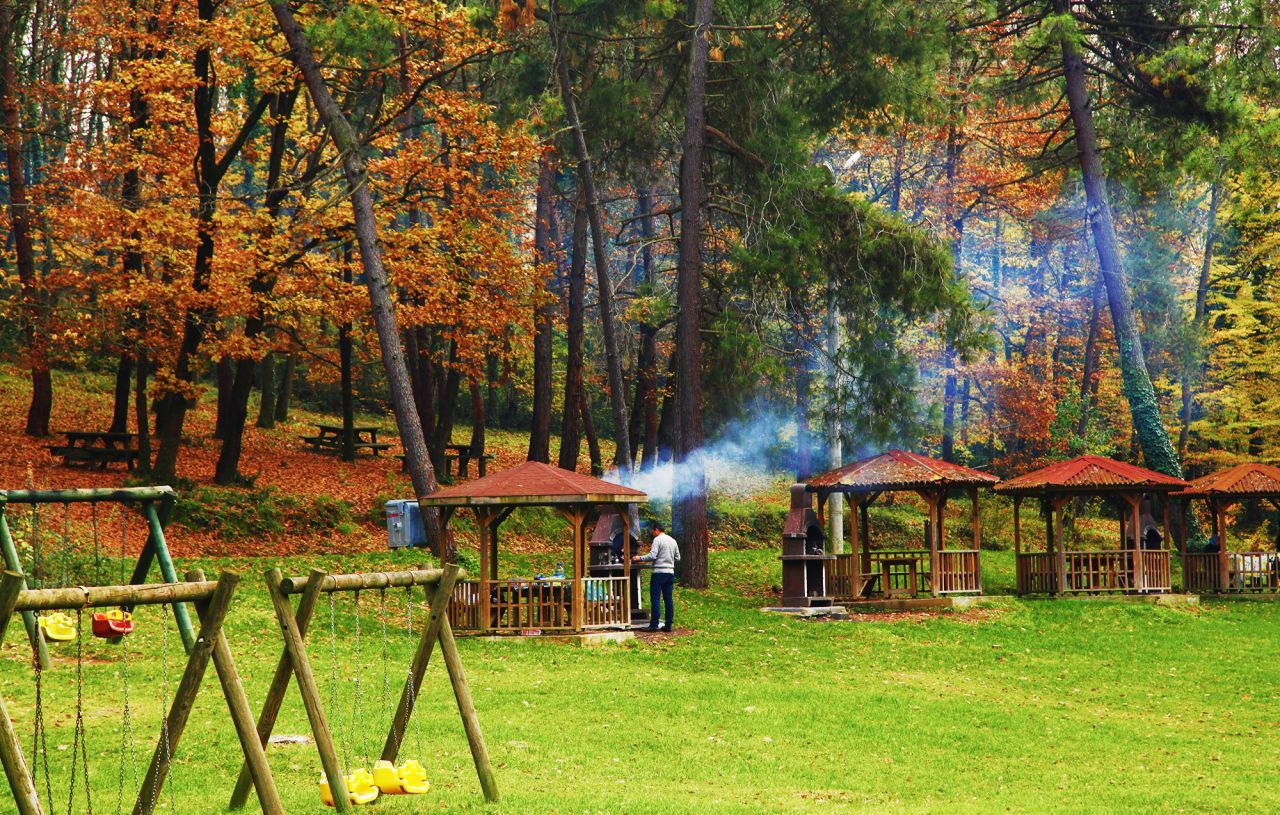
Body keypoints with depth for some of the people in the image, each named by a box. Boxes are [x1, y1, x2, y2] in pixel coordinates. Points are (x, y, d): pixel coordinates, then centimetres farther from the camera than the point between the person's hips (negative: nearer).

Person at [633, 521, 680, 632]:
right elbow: (678, 558, 17)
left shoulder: (657, 540, -6)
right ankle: (668, 625, 6)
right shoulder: (673, 541, 15)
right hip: (670, 573, 7)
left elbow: (652, 556, -15)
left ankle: (654, 624, -8)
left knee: (655, 598, -4)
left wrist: (639, 558, -4)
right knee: (668, 599, 6)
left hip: (659, 572, -7)